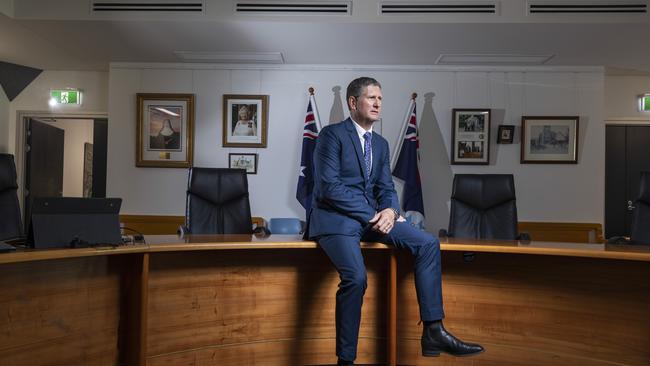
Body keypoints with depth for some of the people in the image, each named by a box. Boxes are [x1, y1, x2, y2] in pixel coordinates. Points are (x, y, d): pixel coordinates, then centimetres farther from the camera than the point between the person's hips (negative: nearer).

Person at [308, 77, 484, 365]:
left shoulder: (381, 143, 17)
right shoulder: (331, 135, -5)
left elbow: (386, 187, 13)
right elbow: (328, 187, -15)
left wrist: (389, 210, -11)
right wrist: (372, 215, -17)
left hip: (371, 217, 7)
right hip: (335, 218, -7)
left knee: (428, 243, -10)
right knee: (356, 276, -30)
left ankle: (433, 331, -7)